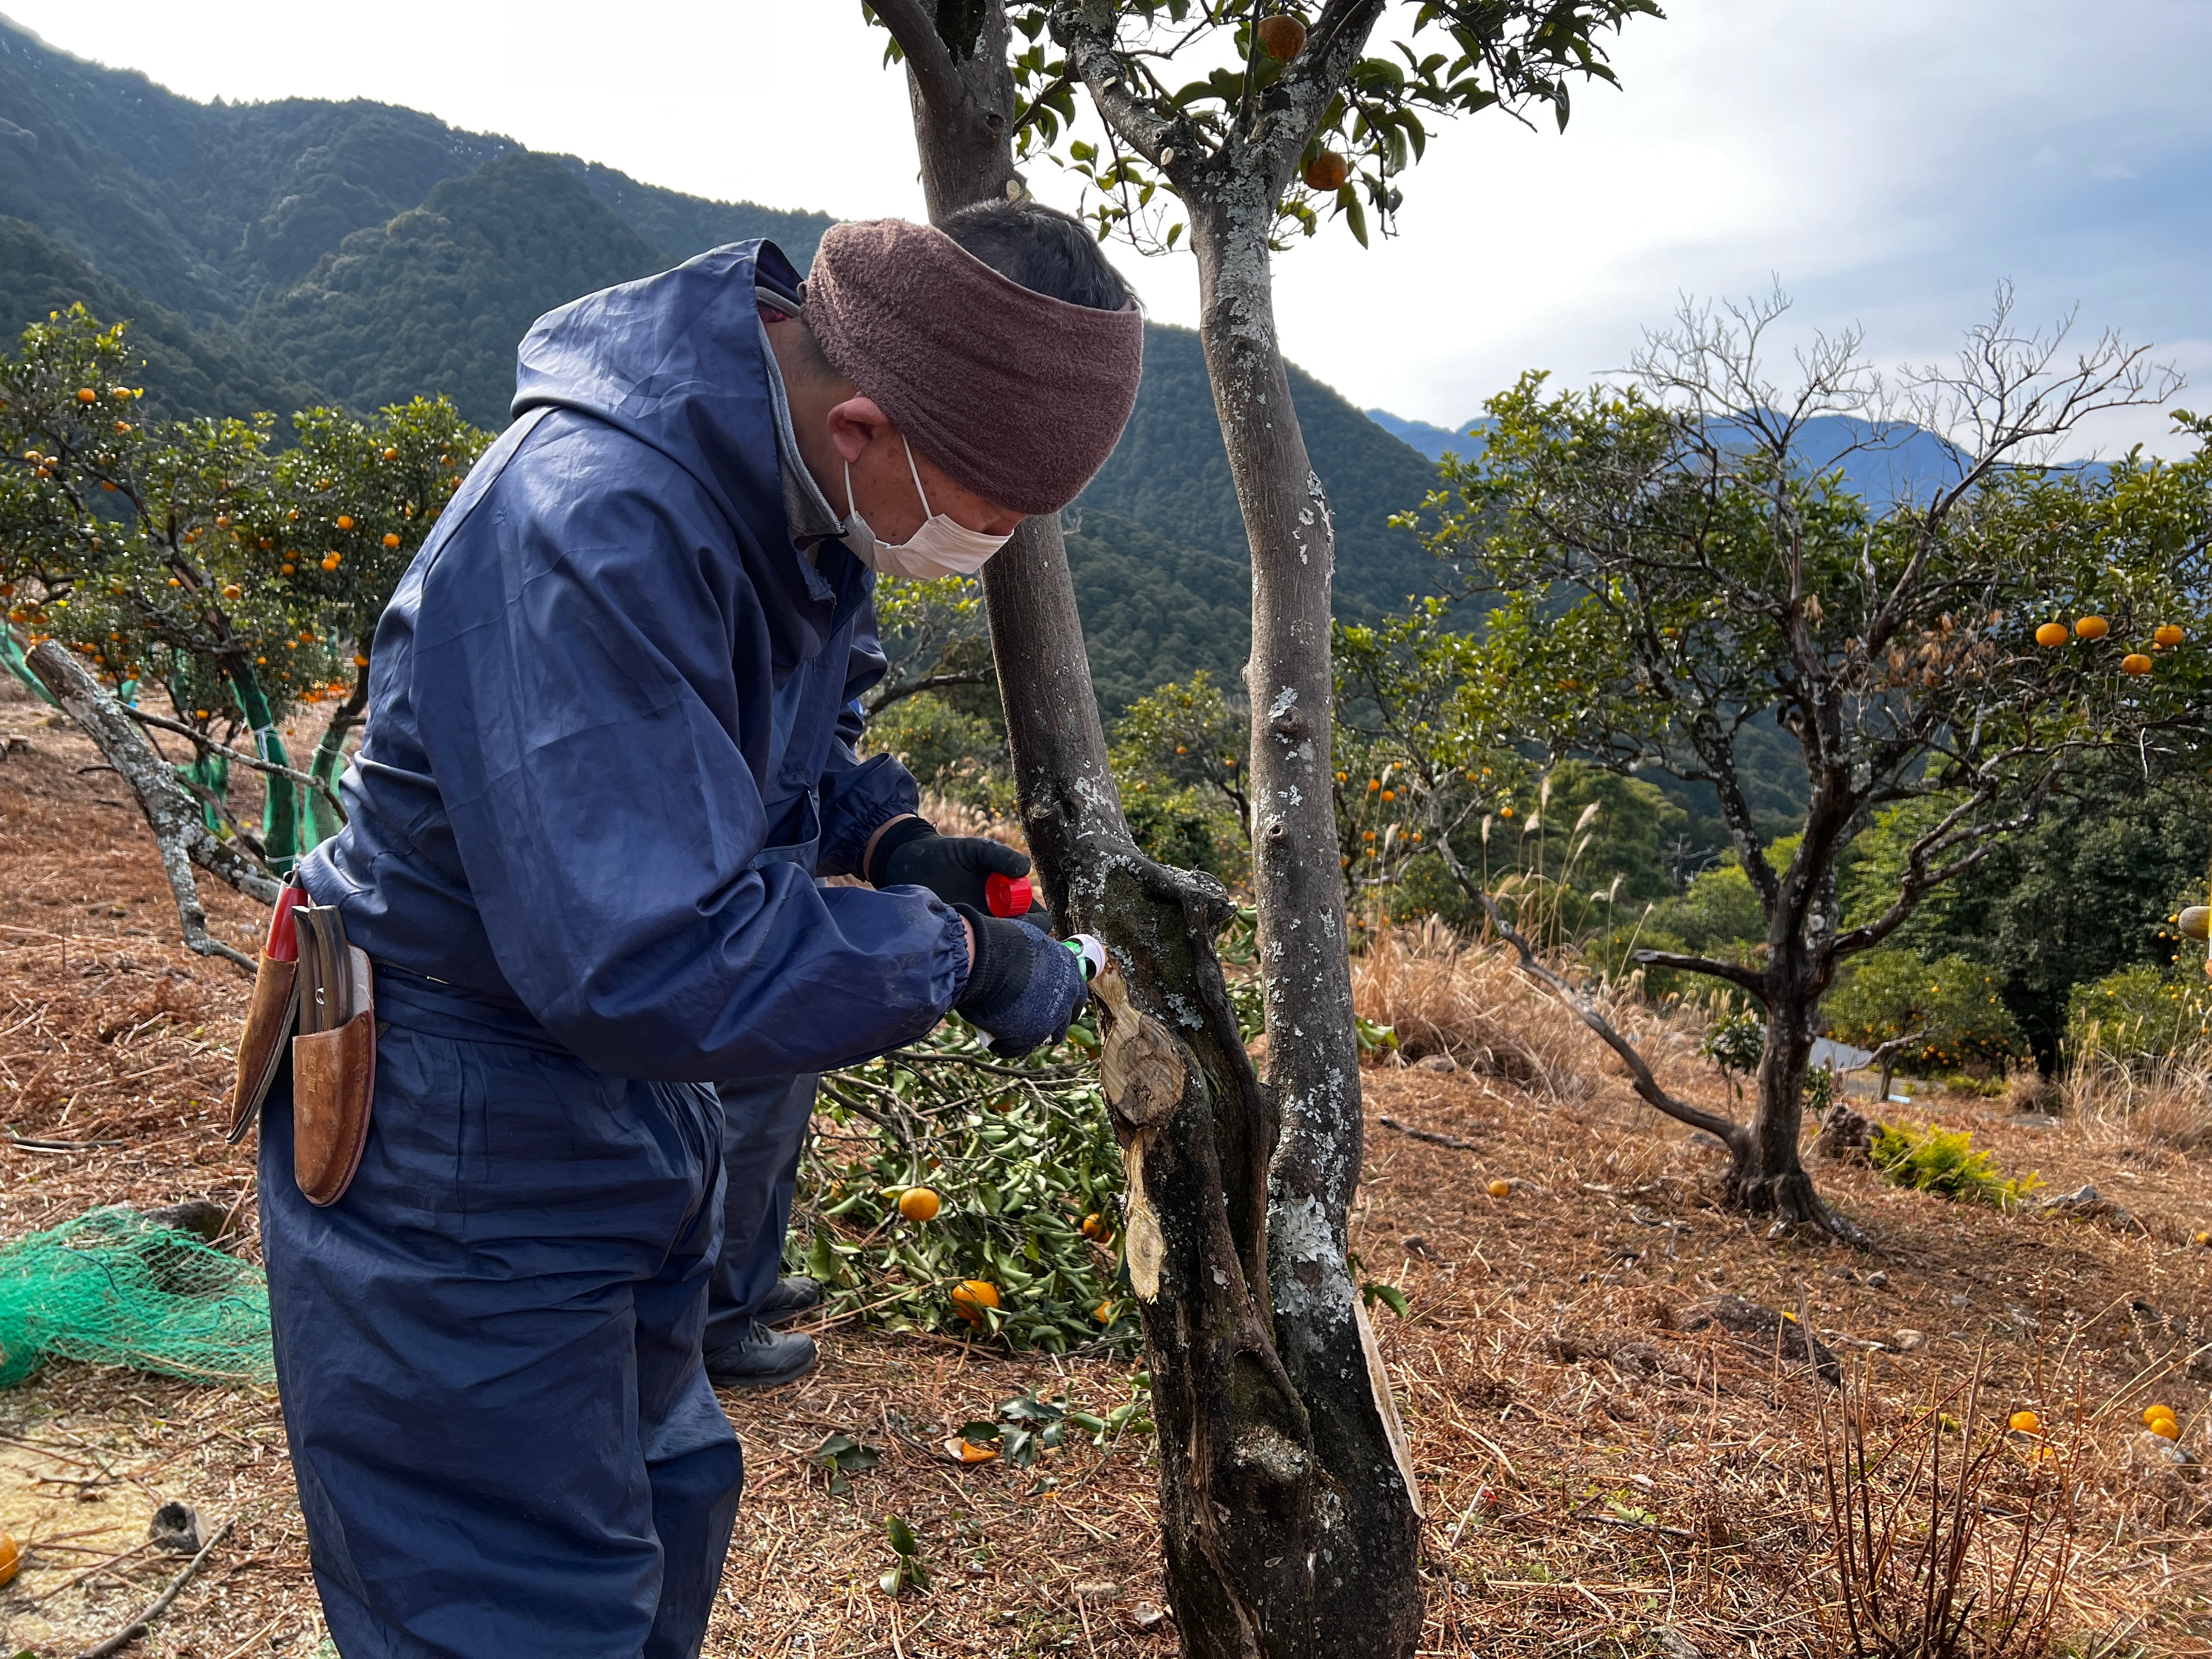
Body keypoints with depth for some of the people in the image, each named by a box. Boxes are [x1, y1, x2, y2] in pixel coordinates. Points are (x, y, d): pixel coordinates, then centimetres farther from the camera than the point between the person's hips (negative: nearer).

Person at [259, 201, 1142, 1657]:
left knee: (665, 1505, 26)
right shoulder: (590, 525, -34)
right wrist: (951, 957, -26)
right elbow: (645, 961, -37)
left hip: (637, 1119, 9)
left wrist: (887, 837, -5)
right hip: (463, 1155, -9)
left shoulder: (808, 484, -4)